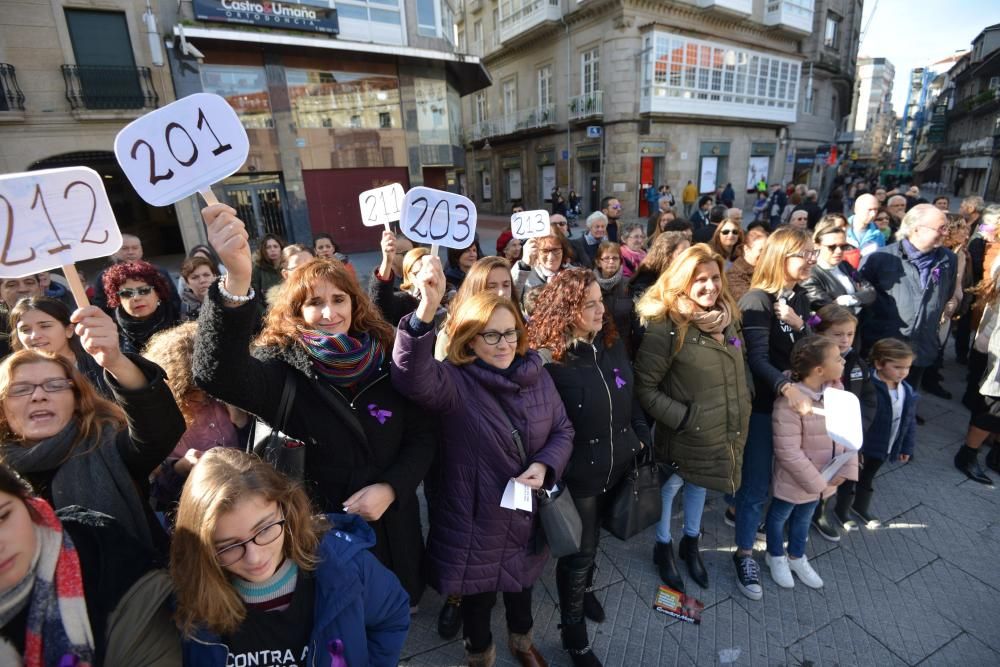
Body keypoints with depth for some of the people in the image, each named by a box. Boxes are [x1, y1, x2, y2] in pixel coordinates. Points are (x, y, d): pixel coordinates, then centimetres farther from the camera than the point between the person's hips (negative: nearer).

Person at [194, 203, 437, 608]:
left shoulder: (386, 359, -8)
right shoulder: (282, 367, -16)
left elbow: (422, 435, -3)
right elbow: (217, 375, -38)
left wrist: (390, 488, -18)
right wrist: (236, 280, -53)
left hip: (390, 523, 3)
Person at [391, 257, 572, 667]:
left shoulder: (537, 376, -5)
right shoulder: (454, 382, -20)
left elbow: (563, 430, 4)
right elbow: (413, 377, -42)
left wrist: (545, 466, -16)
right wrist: (426, 309, -55)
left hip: (528, 514, 4)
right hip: (476, 521, -4)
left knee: (522, 585, 28)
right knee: (478, 596, 20)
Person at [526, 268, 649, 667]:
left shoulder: (613, 343, -2)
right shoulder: (546, 358, -23)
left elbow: (630, 397, 9)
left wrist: (641, 437, 8)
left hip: (617, 465, 6)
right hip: (577, 473, -6)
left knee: (592, 541, 27)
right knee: (579, 551, 11)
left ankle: (585, 588, 56)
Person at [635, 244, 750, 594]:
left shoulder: (728, 318, -1)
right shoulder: (666, 327, -24)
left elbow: (740, 371, 14)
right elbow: (644, 388, -22)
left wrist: (741, 411, 9)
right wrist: (682, 417, -22)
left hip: (723, 431, 7)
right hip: (683, 434, -6)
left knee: (700, 484, 25)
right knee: (670, 487, 17)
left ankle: (691, 542, 49)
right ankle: (663, 546, 42)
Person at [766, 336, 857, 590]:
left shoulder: (836, 391, -11)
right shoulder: (789, 403, -34)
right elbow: (788, 454, -29)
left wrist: (848, 468, -9)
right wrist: (817, 482, -19)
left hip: (825, 478, 7)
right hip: (795, 481, -7)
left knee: (804, 517, 29)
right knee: (780, 516, 21)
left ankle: (796, 557, 53)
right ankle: (776, 557, 47)